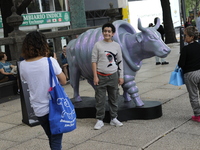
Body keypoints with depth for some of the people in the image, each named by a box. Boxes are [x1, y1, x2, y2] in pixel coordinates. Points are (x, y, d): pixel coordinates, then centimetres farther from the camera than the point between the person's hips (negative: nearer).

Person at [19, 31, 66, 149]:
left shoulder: (23, 65, -4)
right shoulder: (50, 61, -14)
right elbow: (63, 81, -6)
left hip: (39, 110, 4)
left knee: (52, 139, 23)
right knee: (56, 140, 4)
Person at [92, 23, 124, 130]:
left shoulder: (116, 45, 6)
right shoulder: (98, 45, 0)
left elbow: (120, 62, 10)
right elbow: (94, 61, -1)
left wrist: (121, 76, 6)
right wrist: (95, 76, -6)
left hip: (113, 75, 2)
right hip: (101, 76, -2)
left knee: (114, 98, 8)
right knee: (100, 99, 0)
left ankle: (113, 119, 19)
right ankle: (100, 120, 9)